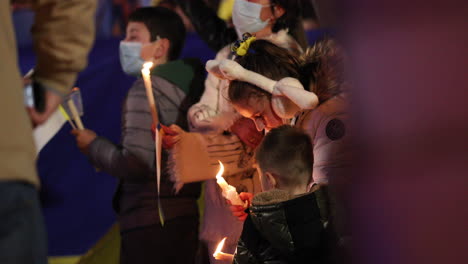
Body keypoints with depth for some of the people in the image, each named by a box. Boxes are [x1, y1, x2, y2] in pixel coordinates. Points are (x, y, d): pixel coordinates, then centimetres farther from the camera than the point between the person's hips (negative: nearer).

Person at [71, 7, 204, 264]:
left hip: (149, 226, -9)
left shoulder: (147, 89, -11)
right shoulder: (191, 84, 14)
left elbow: (136, 164, -21)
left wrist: (94, 146, -4)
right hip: (186, 221, 9)